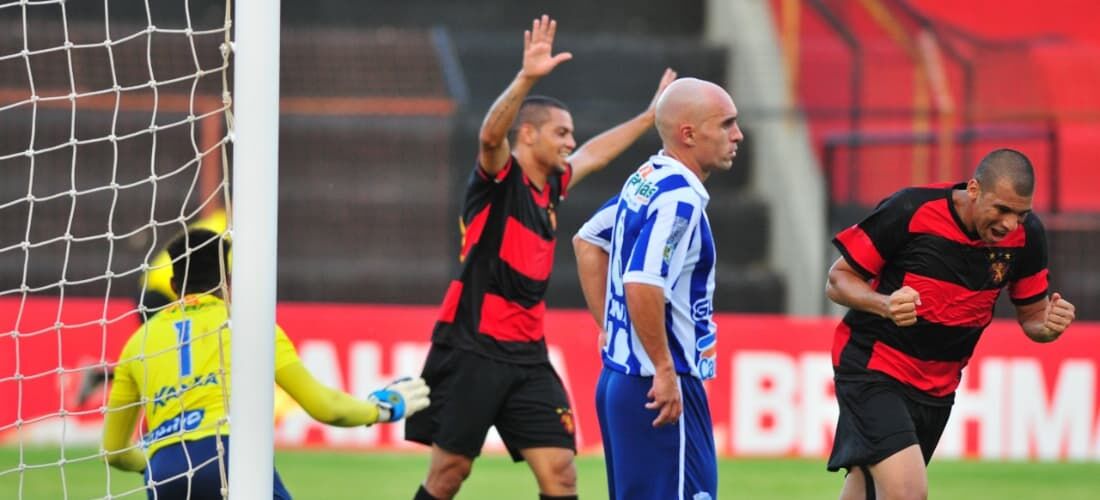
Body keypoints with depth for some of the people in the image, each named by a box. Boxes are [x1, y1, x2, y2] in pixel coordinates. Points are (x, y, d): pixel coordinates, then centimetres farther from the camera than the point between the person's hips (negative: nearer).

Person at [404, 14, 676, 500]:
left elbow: (593, 153, 33)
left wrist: (650, 116, 42)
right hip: (472, 350, -7)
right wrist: (526, 79, -45)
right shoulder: (500, 178, -7)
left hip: (527, 355, 7)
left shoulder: (551, 186, 13)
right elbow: (491, 134, -30)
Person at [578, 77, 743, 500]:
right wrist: (664, 370, -22)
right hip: (661, 388, -10)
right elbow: (642, 284, -29)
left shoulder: (645, 180, 12)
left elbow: (588, 240, 26)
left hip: (619, 380, 10)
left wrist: (607, 323, 24)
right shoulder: (679, 198, -18)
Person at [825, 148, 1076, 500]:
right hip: (873, 368, -5)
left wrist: (1049, 324, -17)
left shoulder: (1026, 234, -7)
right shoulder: (909, 210, -20)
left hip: (937, 388, 5)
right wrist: (885, 305, -31)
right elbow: (838, 279, -11)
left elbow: (1031, 315, 7)